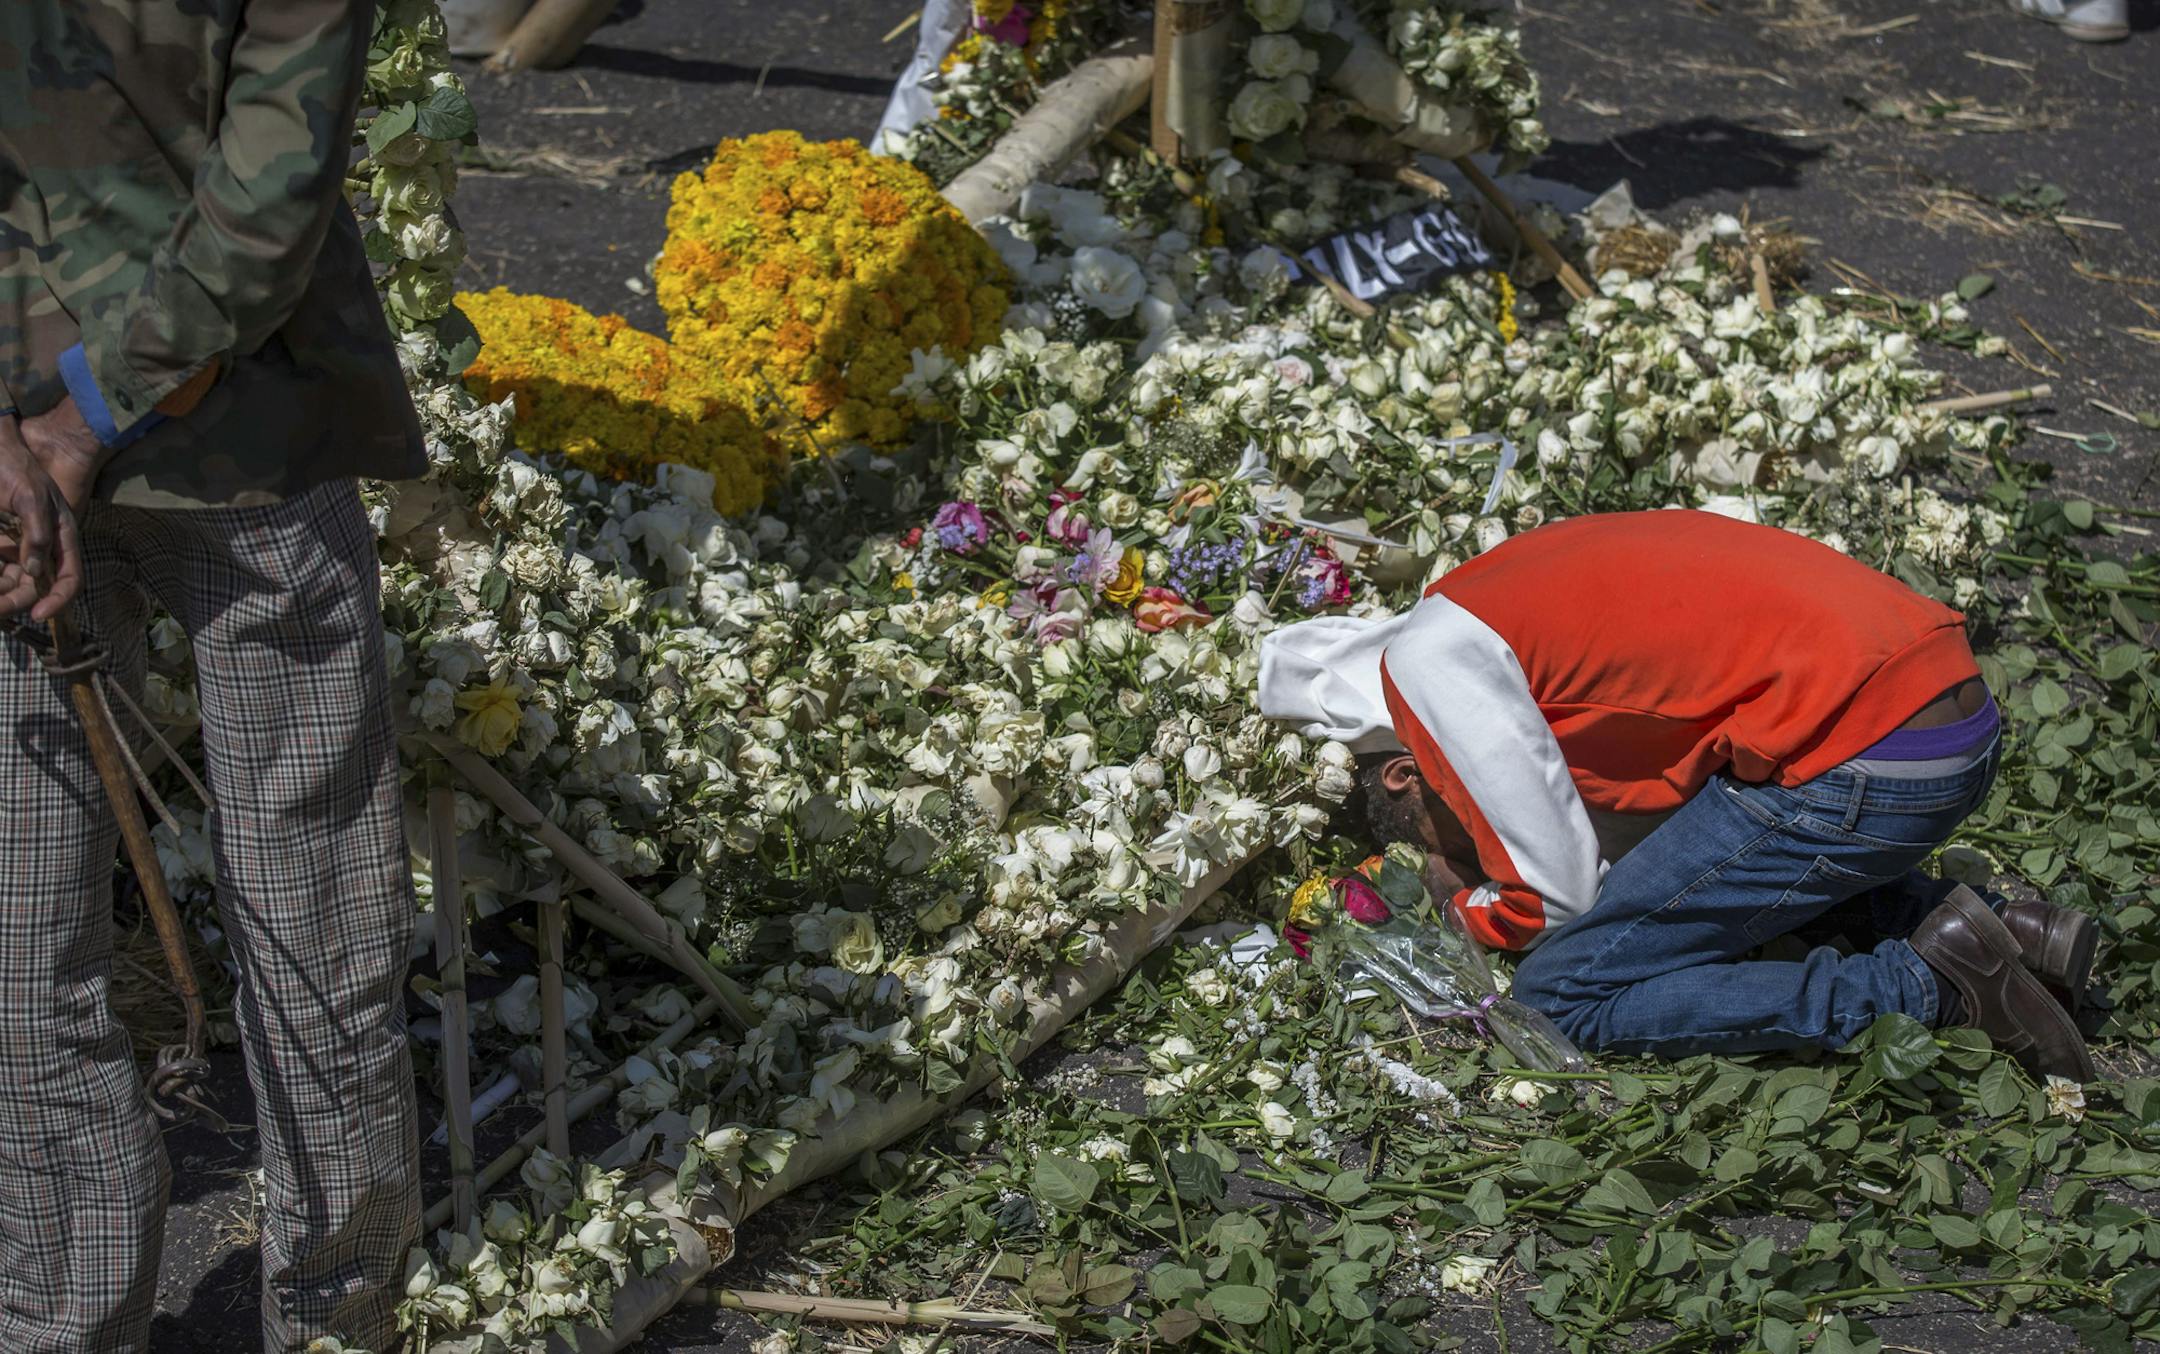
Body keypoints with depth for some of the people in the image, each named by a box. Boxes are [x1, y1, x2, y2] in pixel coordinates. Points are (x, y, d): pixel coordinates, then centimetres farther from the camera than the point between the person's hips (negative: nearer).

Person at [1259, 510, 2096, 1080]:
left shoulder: (1430, 657, -3)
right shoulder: (1507, 591, 23)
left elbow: (1559, 898, -1)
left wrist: (1468, 907, 20)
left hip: (1860, 763, -9)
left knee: (1566, 992, 1)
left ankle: (1925, 987, -5)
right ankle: (2009, 932, 16)